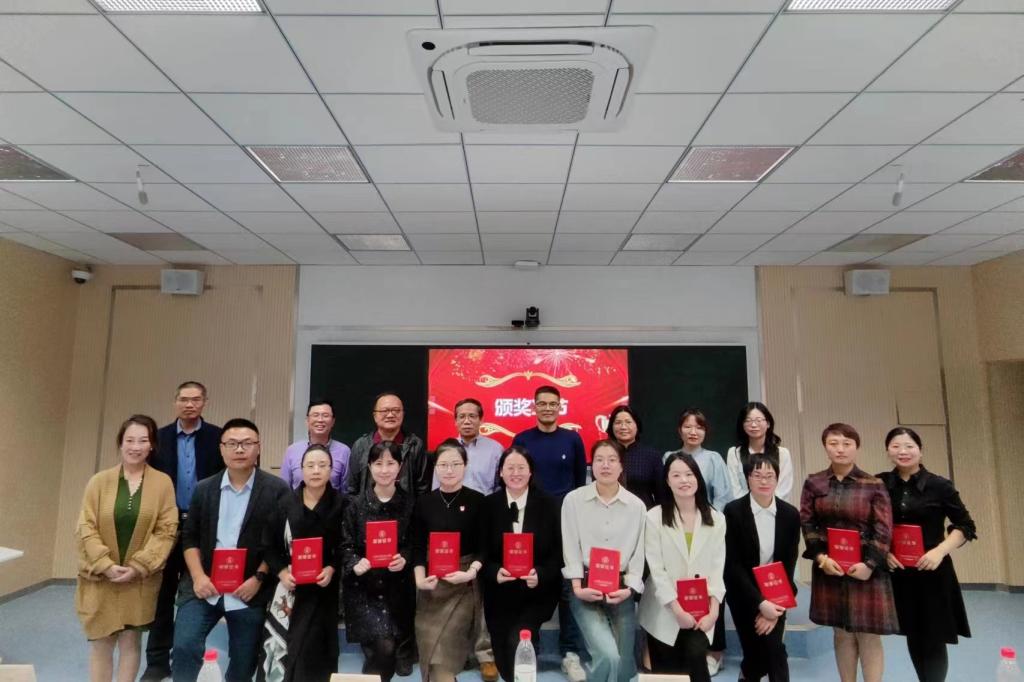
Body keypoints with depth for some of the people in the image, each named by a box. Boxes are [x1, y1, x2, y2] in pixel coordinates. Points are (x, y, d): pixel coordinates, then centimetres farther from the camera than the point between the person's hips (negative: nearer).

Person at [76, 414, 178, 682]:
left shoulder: (163, 483, -3)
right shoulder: (99, 481, 1)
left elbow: (167, 530, -5)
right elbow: (86, 528, -2)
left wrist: (138, 566, -14)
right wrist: (106, 565, -13)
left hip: (140, 580, -1)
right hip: (100, 579, 1)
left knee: (131, 643, 8)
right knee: (100, 644, 10)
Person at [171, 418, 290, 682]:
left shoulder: (277, 489, -7)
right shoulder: (204, 488, 5)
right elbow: (189, 537, 7)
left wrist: (259, 578, -13)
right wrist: (198, 576, -6)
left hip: (250, 591, -2)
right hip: (205, 586, 2)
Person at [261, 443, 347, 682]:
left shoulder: (341, 503, -7)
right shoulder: (286, 503, -3)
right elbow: (270, 544, 2)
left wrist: (332, 569, -15)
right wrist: (282, 573, -9)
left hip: (322, 588, -1)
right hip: (289, 586, 2)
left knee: (313, 651, 1)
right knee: (282, 646, 7)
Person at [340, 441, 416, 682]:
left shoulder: (409, 503, -1)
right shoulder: (356, 504, -2)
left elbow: (415, 542, 2)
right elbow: (346, 545, -3)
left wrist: (404, 559, -16)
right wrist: (355, 564, -20)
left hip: (397, 586, 2)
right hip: (363, 585, -2)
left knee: (390, 648, 10)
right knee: (383, 647, -15)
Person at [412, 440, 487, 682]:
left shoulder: (477, 501, -3)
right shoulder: (423, 502, 3)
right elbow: (418, 546, 4)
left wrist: (471, 572, -16)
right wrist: (419, 577, -10)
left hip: (464, 582, -2)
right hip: (431, 582, 2)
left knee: (443, 650, -9)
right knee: (430, 648, 5)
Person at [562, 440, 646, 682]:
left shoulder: (637, 506, 3)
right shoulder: (573, 500, -3)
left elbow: (638, 554, 4)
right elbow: (571, 548, -3)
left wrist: (629, 589, -9)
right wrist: (577, 588, -13)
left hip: (621, 589, 3)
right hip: (586, 588, -2)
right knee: (608, 657, -19)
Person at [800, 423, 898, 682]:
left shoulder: (874, 485, -4)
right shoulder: (813, 483, 1)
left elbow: (883, 530, -6)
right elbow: (806, 524, 0)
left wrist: (870, 564, -15)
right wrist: (820, 557, -11)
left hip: (865, 569, -2)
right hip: (828, 568, 2)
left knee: (868, 635, 4)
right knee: (841, 634, 12)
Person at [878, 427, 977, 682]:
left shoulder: (939, 486, -6)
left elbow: (965, 526, -1)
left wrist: (939, 551, -14)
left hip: (932, 572, -2)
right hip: (898, 573, 2)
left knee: (933, 641, 4)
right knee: (913, 639, 15)